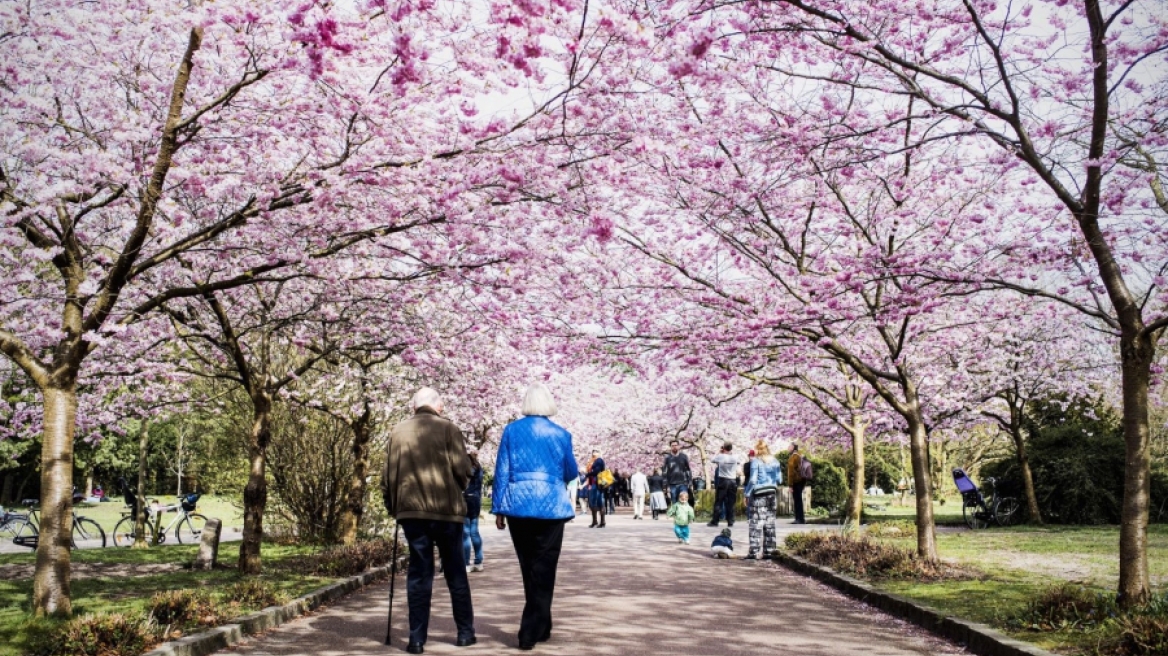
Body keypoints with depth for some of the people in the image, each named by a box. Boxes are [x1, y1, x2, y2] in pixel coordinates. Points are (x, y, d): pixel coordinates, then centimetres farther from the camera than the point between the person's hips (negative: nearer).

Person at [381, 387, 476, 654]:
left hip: (411, 510, 2)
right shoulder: (448, 428, -3)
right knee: (455, 573, 11)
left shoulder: (398, 432, 6)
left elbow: (388, 476, 6)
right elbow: (462, 469, -8)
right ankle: (465, 632, 17)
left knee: (419, 573, 7)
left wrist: (393, 506, 18)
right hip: (446, 509, -2)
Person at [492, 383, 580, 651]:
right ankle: (530, 632, -2)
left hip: (518, 506, 2)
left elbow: (502, 471, 1)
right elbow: (571, 473, 10)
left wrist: (499, 509, 5)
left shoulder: (511, 430, 3)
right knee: (543, 570, 3)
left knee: (529, 570, 15)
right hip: (550, 507, -2)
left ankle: (540, 627, 27)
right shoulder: (560, 434, 1)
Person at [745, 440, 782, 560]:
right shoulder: (775, 462, 7)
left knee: (756, 523, -5)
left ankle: (753, 552, -8)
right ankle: (769, 551, 9)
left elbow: (752, 480, -11)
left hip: (759, 494, -5)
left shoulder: (756, 462, -8)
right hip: (772, 493, 5)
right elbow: (779, 479, 8)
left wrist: (747, 493, -3)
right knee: (770, 523, 9)